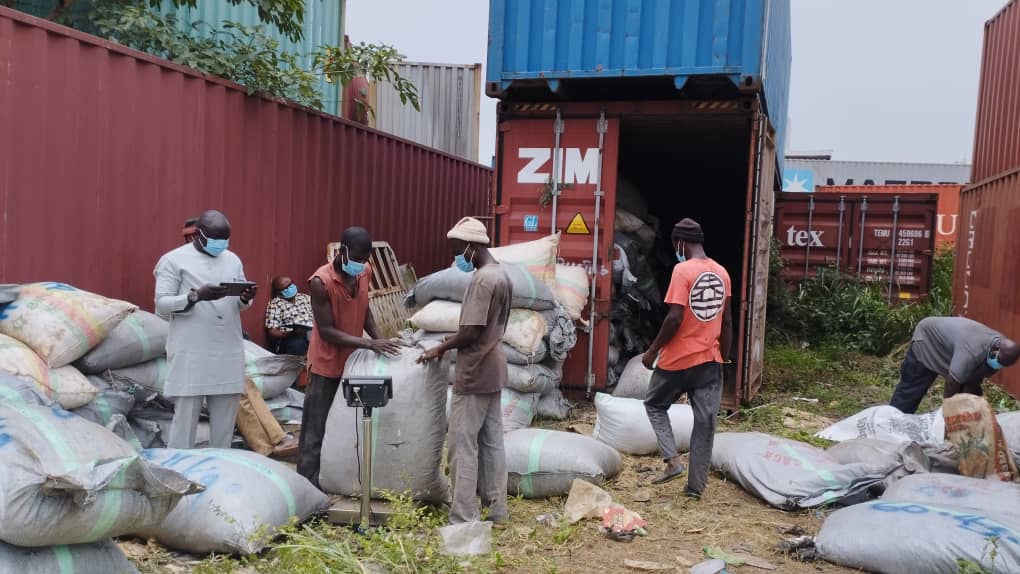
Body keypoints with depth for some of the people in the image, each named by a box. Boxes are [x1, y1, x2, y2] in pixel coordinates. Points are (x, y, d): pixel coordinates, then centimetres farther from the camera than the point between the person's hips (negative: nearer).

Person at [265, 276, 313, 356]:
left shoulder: (305, 298, 21)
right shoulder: (275, 305, 6)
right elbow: (272, 333, -2)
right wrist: (292, 333, -17)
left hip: (312, 333, 4)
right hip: (291, 338, -4)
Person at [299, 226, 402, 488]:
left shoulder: (366, 272, -2)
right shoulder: (321, 281, -22)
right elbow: (326, 331, -21)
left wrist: (379, 339, -2)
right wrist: (369, 344, -27)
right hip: (326, 365, -6)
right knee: (315, 431, 1)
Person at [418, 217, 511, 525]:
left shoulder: (482, 280, -19)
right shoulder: (502, 275, 11)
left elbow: (472, 331, -22)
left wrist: (441, 348, -7)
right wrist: (454, 340, 14)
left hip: (474, 373, -10)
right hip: (492, 371, 10)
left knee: (464, 445, -3)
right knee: (492, 442, 14)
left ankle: (464, 519, 2)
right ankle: (497, 509, 21)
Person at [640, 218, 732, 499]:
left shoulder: (683, 270, -14)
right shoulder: (722, 273, 7)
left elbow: (675, 318, -20)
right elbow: (727, 321, 12)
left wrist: (653, 350, -9)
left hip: (678, 359, -5)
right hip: (710, 359, 6)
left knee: (655, 405, 17)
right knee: (705, 423, 7)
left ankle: (672, 460, 3)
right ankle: (696, 486, 12)